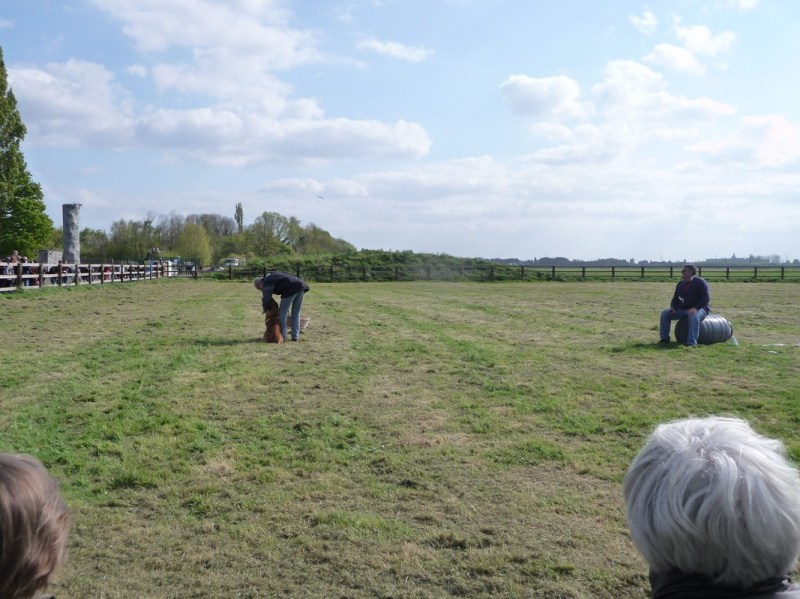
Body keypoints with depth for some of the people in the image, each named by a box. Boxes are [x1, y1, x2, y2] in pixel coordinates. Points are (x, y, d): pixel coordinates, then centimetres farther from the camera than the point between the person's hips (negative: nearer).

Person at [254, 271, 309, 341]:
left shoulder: (267, 282, 3)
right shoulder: (273, 275, 28)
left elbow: (267, 297, -9)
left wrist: (265, 308, 8)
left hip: (291, 288, -9)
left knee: (283, 313, 4)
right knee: (296, 314, 14)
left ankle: (282, 336, 7)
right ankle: (295, 336, 14)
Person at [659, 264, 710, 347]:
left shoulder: (700, 282, -9)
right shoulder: (680, 284, 12)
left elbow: (706, 298, -17)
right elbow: (675, 299, 18)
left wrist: (695, 308, -31)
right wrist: (673, 308, -5)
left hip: (699, 309, -7)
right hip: (683, 309, 7)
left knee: (693, 316, -42)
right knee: (665, 313, -8)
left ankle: (692, 343, -42)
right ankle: (665, 338, -3)